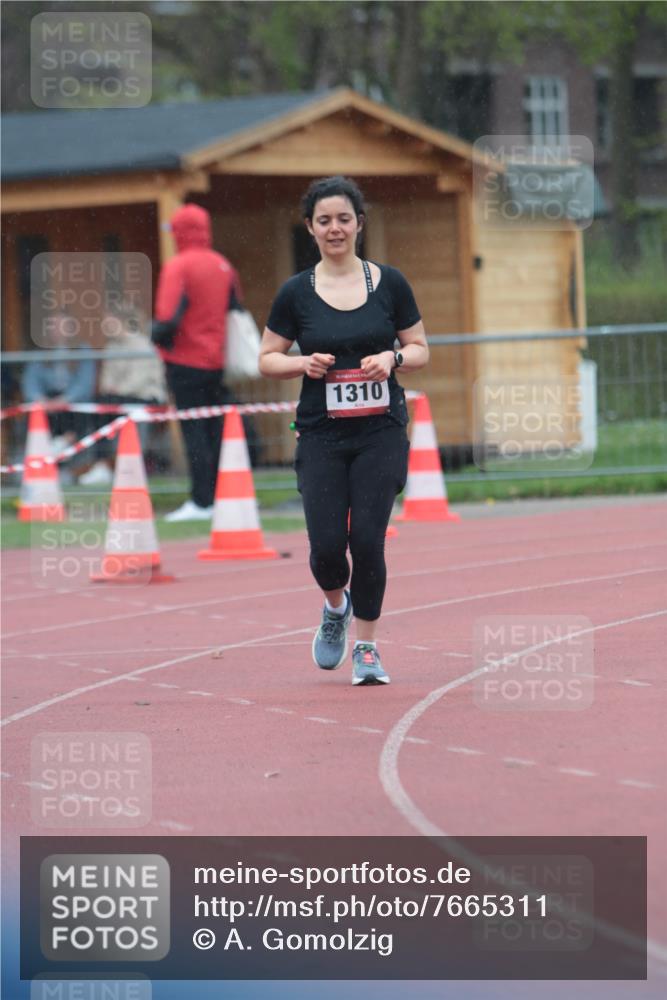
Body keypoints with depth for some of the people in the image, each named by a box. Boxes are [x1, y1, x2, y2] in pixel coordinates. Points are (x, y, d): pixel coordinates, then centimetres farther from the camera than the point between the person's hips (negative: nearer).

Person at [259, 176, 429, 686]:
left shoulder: (389, 283, 2)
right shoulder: (297, 293, 2)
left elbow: (421, 349, 9)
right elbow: (268, 358, 9)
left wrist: (392, 359, -12)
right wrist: (303, 363, -11)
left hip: (381, 433, 0)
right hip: (321, 436, 0)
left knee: (368, 541, -8)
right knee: (327, 545, -8)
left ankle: (366, 647, 9)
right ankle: (336, 607, 27)